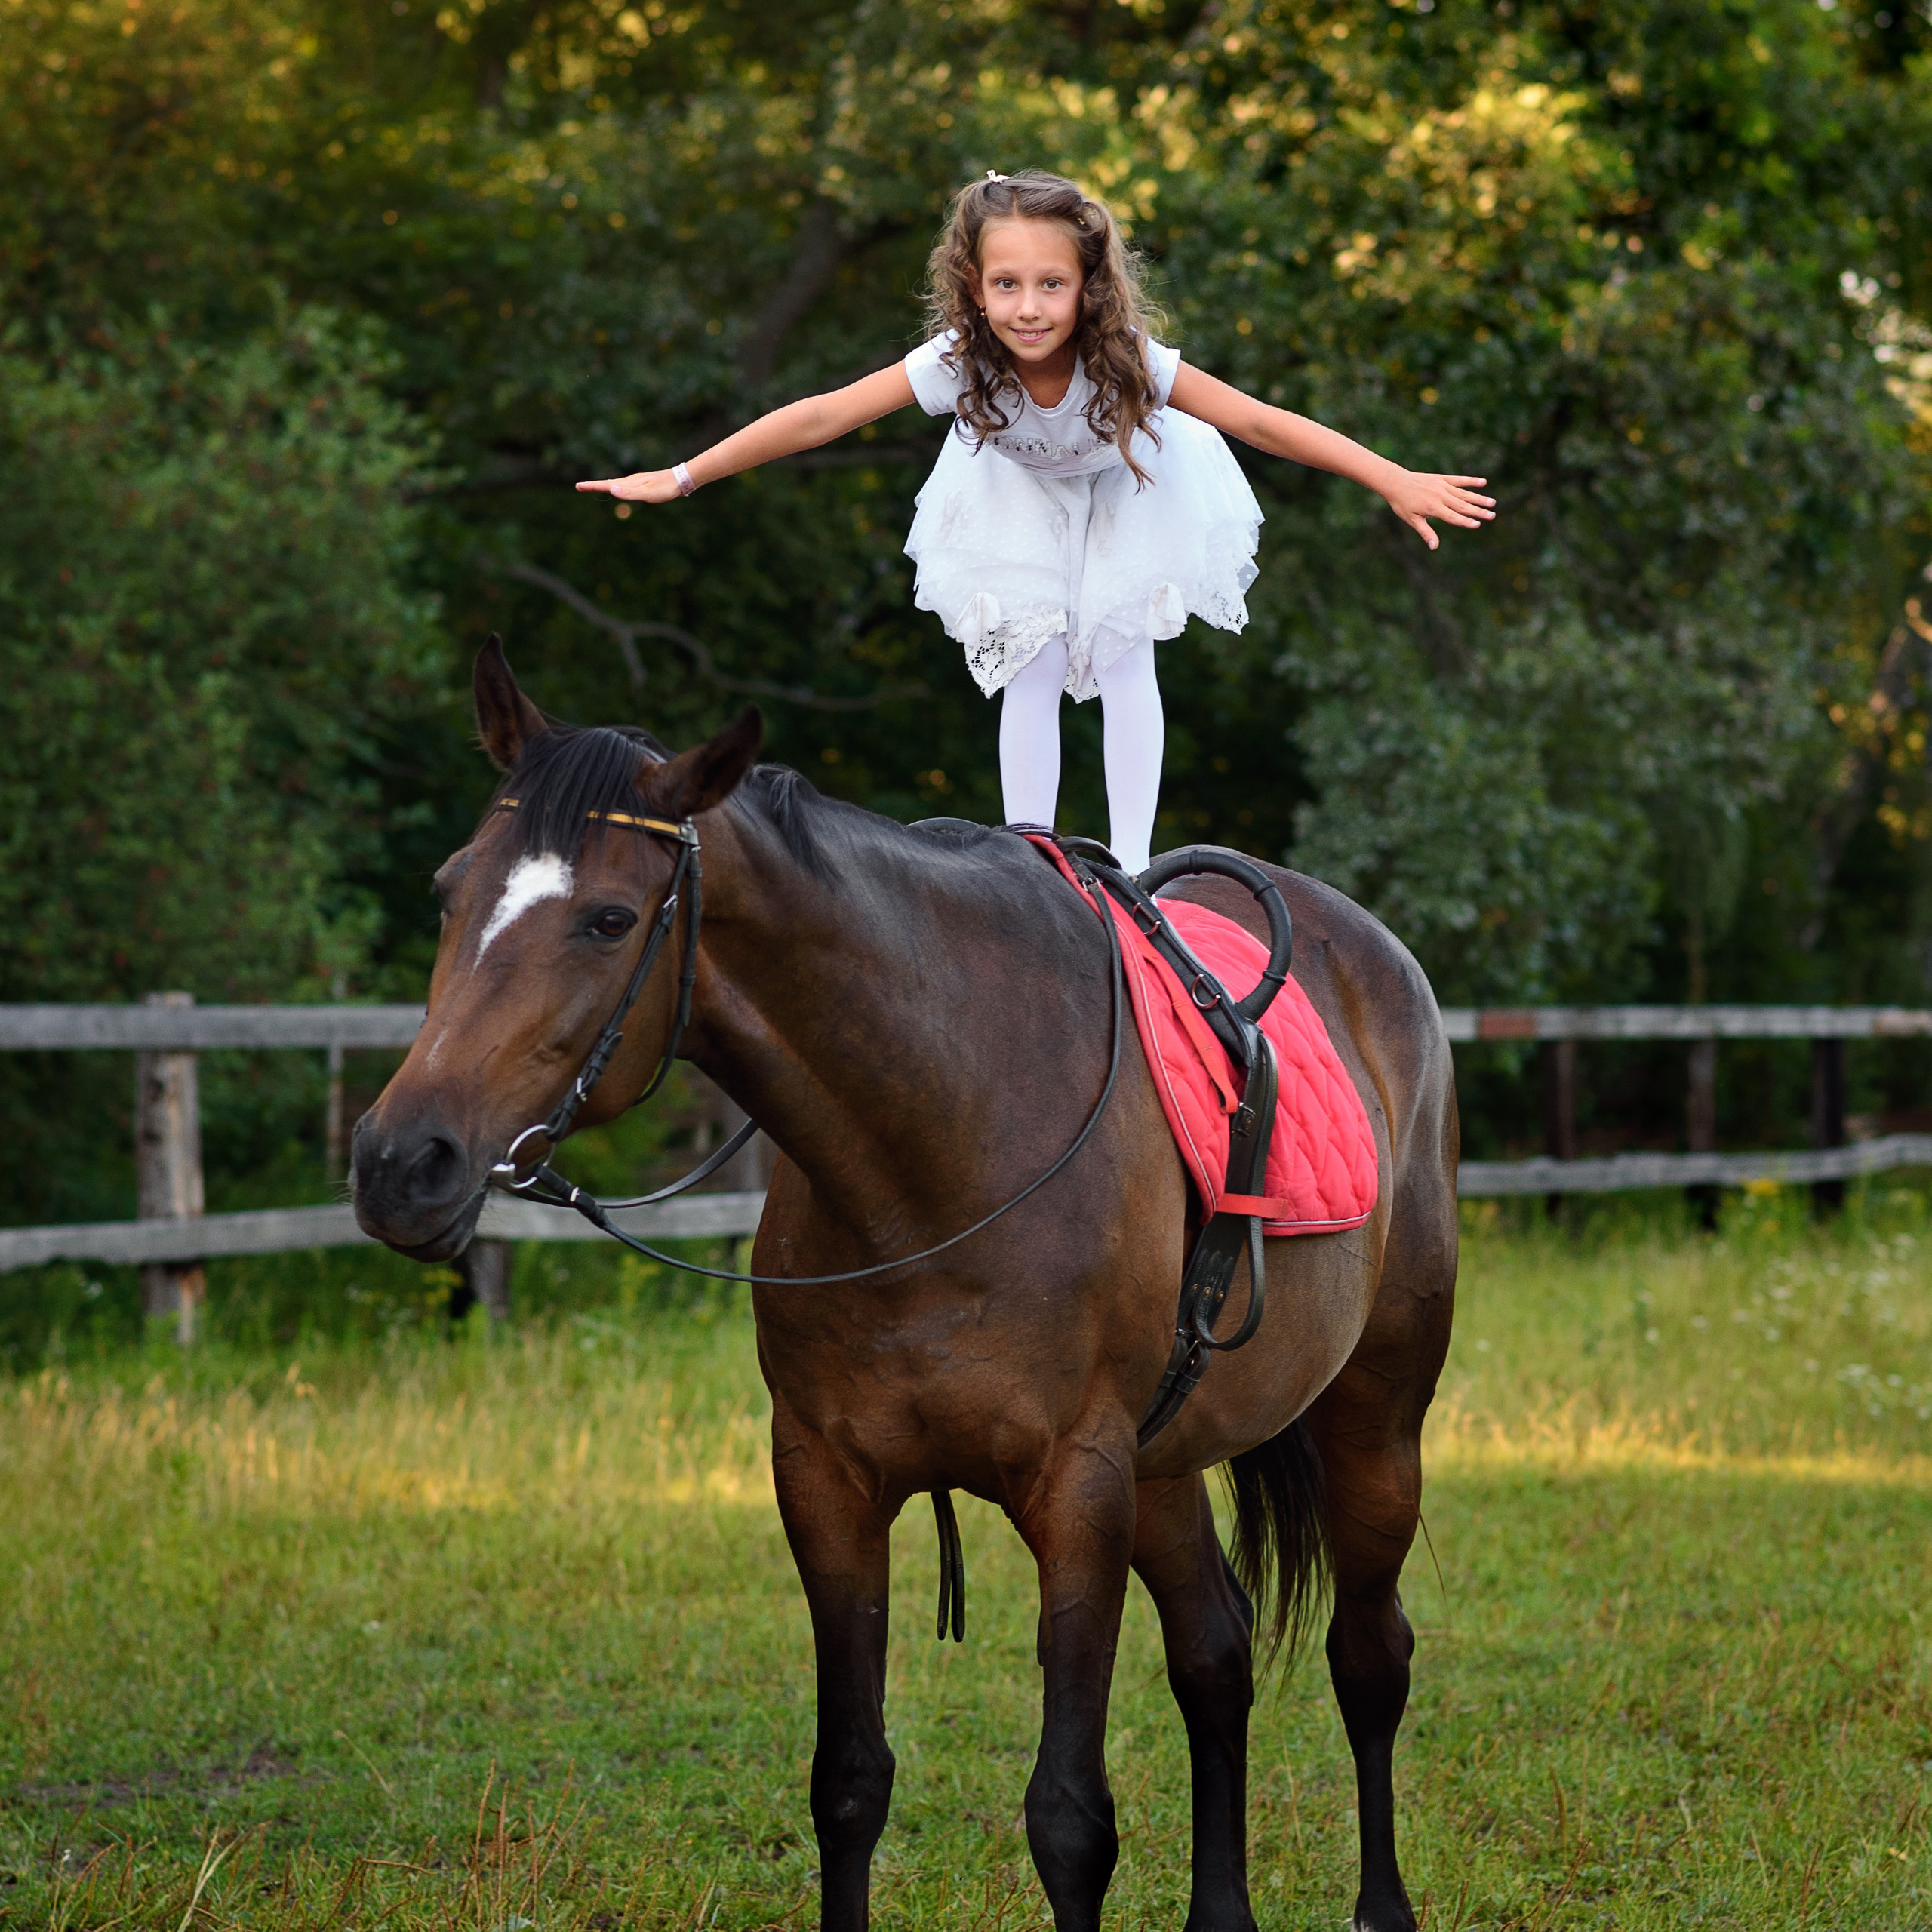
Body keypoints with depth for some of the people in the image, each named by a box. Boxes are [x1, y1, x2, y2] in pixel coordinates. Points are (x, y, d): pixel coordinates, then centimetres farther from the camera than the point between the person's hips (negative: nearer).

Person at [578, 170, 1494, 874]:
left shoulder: (1128, 362, -40)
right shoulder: (957, 364, -37)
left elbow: (1264, 424, -35)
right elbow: (820, 417, -31)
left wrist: (1400, 484, -36)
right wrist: (680, 479, -30)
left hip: (1130, 491, -1)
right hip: (1025, 497, 1)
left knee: (1122, 660, -7)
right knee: (1033, 670, -4)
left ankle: (1130, 868, 2)